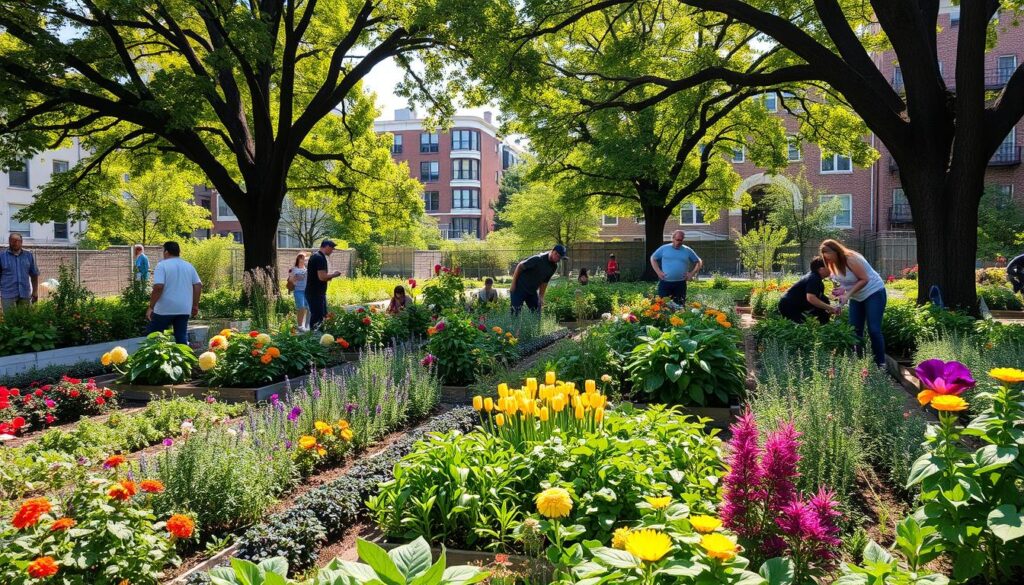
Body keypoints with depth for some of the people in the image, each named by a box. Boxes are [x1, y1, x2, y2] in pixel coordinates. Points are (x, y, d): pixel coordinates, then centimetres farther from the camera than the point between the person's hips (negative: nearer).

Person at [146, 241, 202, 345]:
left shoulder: (162, 265, -7)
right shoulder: (189, 266, 10)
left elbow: (158, 287, -17)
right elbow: (198, 286, 8)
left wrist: (151, 307, -12)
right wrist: (195, 305, 15)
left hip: (165, 309, -5)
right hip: (184, 309, 5)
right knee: (182, 337, 7)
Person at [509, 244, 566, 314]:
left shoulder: (554, 267, -1)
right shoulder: (538, 259, -23)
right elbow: (520, 266, -16)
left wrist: (541, 297, 6)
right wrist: (513, 284, -14)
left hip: (533, 291, 7)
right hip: (520, 288, -7)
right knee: (515, 313, -10)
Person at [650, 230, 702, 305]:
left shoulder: (688, 250, 8)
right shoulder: (664, 248, 5)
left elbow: (699, 262, 16)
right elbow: (653, 258, 12)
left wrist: (692, 273, 3)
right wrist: (658, 271, 0)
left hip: (680, 284, 1)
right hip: (665, 282, -1)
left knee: (679, 304, 3)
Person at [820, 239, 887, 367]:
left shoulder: (851, 260, -25)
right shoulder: (833, 264, -3)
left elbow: (864, 279, -24)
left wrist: (848, 294, -28)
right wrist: (842, 290, -10)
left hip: (874, 292, -8)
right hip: (856, 297, 8)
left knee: (874, 330, -13)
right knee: (855, 330, 3)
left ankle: (881, 363, -7)